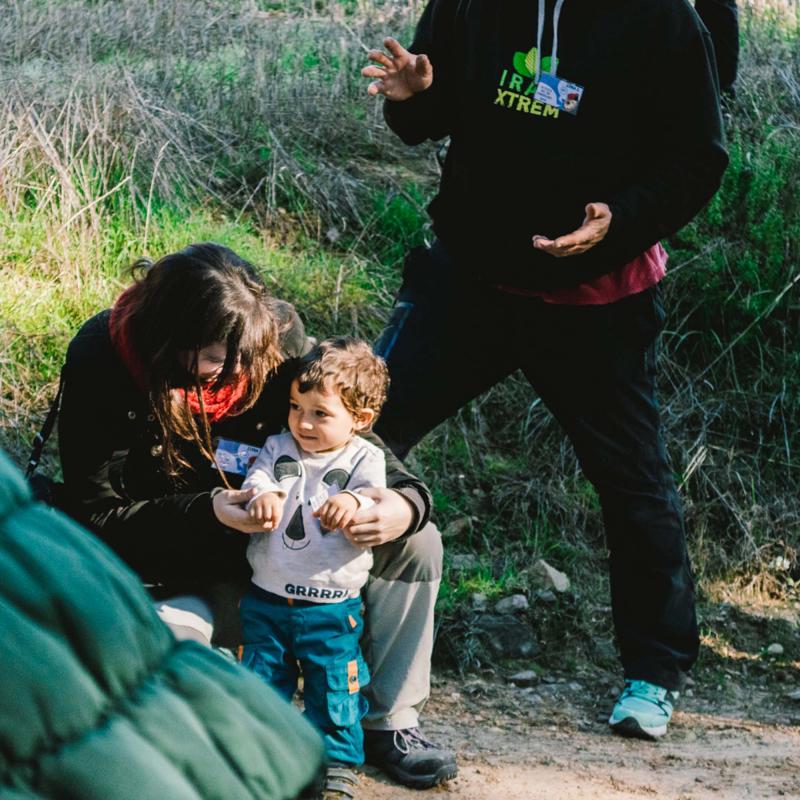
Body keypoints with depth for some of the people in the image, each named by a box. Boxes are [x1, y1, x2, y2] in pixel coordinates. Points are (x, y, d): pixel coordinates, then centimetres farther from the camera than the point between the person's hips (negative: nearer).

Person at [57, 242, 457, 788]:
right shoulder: (100, 364, -23)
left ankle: (391, 718, 4)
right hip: (181, 573, -4)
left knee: (415, 544, -14)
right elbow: (94, 515, -18)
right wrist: (207, 513, -32)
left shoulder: (276, 335, -15)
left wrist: (406, 501, -28)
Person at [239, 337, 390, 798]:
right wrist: (263, 495, -31)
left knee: (335, 690, 3)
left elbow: (374, 495, -18)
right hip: (266, 599, 3)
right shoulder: (279, 448, 6)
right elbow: (258, 476, -7)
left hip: (331, 606, -3)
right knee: (261, 679, 10)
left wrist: (353, 501, -42)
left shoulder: (364, 459, -3)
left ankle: (338, 762, 18)